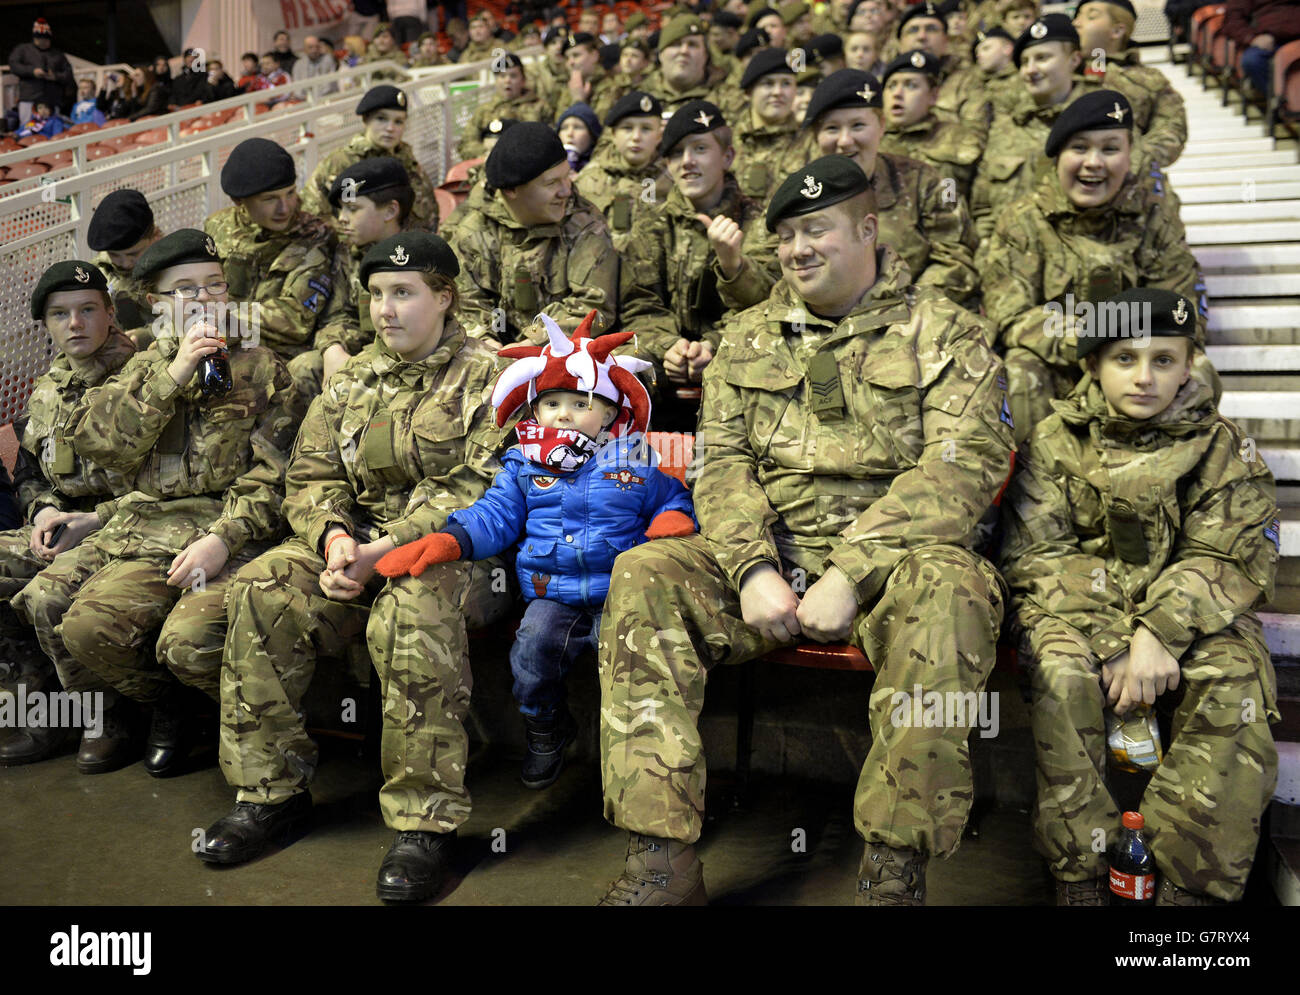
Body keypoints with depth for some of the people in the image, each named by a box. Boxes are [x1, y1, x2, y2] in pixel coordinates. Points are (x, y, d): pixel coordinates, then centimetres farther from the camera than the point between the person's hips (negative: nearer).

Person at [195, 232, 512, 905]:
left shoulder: (486, 377, -1)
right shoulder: (351, 380, 18)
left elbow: (482, 492, -12)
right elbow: (310, 477, 12)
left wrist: (387, 549, -21)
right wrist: (333, 536, -11)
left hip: (456, 550, -5)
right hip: (357, 540, 6)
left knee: (411, 609, -38)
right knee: (262, 592, -20)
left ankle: (425, 821, -27)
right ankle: (272, 792, -7)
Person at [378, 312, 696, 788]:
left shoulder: (635, 463, 6)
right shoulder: (523, 467, 9)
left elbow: (672, 498, 17)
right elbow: (493, 516, 4)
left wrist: (674, 519, -8)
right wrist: (449, 541, -15)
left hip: (619, 592, -1)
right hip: (550, 595, 2)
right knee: (531, 651, -23)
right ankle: (547, 731, 10)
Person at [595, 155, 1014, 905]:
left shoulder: (944, 333, 6)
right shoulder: (752, 336, 18)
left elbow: (962, 465, -8)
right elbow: (723, 460, 8)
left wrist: (850, 575, -19)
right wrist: (752, 568, -11)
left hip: (891, 555, -3)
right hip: (771, 554, 3)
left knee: (947, 592, -36)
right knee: (642, 576, -21)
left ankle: (894, 869, -23)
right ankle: (663, 857, -19)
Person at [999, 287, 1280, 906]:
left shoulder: (1219, 444, 8)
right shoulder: (1057, 439, 6)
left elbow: (1230, 558, -3)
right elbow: (1033, 555, -3)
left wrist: (1158, 632, -21)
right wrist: (1115, 645, -17)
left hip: (1193, 612, 1)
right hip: (1081, 605, -1)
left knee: (1237, 693, -28)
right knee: (1061, 675, -32)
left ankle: (1190, 886, -19)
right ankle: (1079, 877, -23)